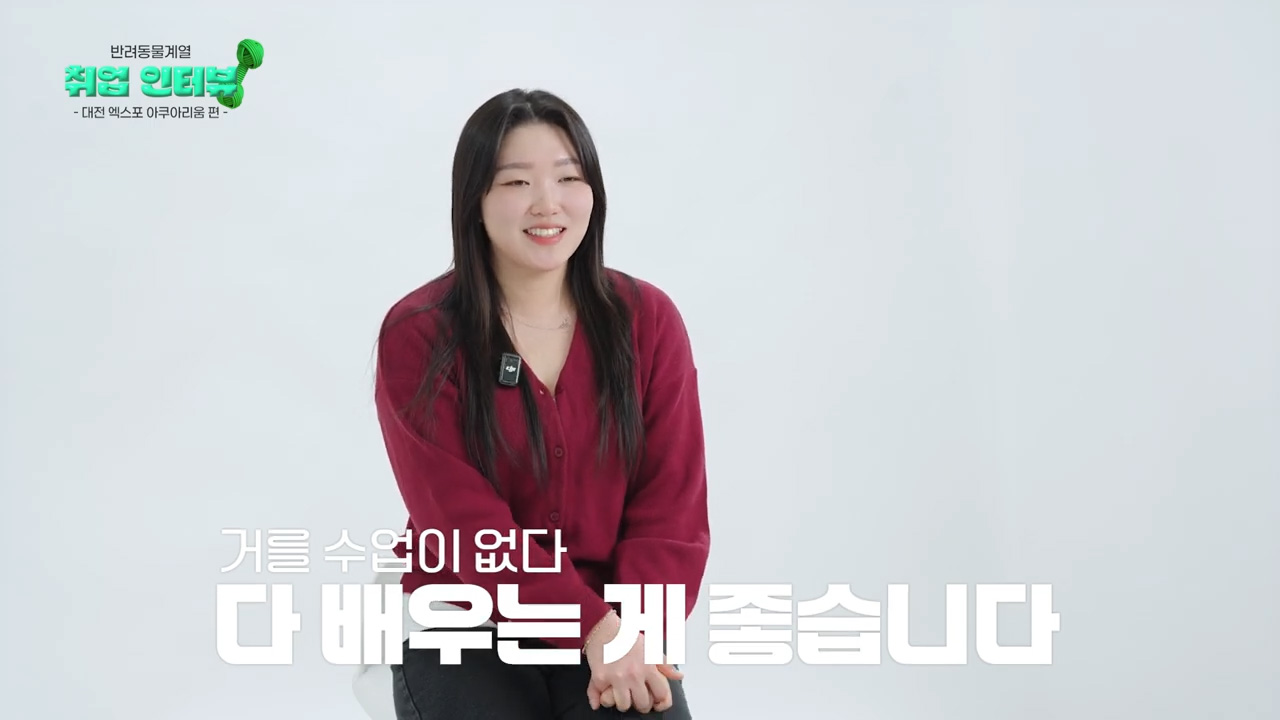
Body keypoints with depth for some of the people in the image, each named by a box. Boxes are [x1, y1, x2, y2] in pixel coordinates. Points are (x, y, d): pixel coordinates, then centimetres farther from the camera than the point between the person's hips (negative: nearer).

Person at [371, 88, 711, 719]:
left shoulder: (647, 319, 0)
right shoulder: (418, 335, -8)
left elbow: (673, 506, -4)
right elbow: (467, 523, -15)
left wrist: (638, 633, -20)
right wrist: (594, 626, -24)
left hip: (615, 626, 2)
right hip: (464, 628, -1)